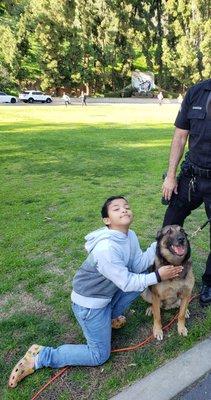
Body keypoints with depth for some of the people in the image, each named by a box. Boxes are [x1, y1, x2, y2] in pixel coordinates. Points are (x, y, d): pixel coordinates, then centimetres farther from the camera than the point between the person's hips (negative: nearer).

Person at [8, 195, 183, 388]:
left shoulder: (130, 236, -7)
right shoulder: (106, 248, -34)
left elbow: (138, 265, -7)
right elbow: (127, 283, -26)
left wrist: (158, 244, -15)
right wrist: (158, 277, -19)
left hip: (107, 292, 8)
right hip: (89, 302, -8)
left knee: (143, 277, 8)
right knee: (100, 356, 2)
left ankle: (110, 317, 23)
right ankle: (40, 357, 9)